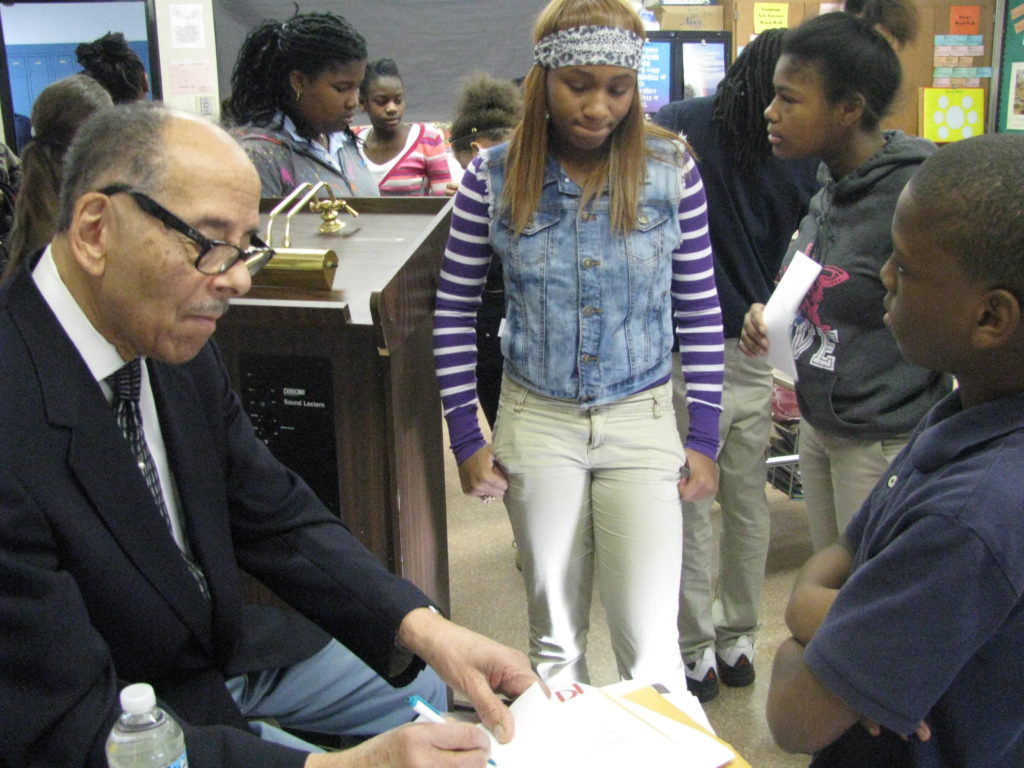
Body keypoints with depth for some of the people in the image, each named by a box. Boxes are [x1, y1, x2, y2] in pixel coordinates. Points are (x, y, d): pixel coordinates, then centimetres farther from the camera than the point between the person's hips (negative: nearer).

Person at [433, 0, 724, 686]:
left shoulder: (672, 169, -6)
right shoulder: (494, 177, -7)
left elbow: (700, 308, 1)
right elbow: (455, 309, 1)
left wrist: (705, 436, 0)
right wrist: (467, 437, -1)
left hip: (642, 422, 0)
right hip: (537, 423, 1)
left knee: (651, 643, 0)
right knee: (555, 633, 16)